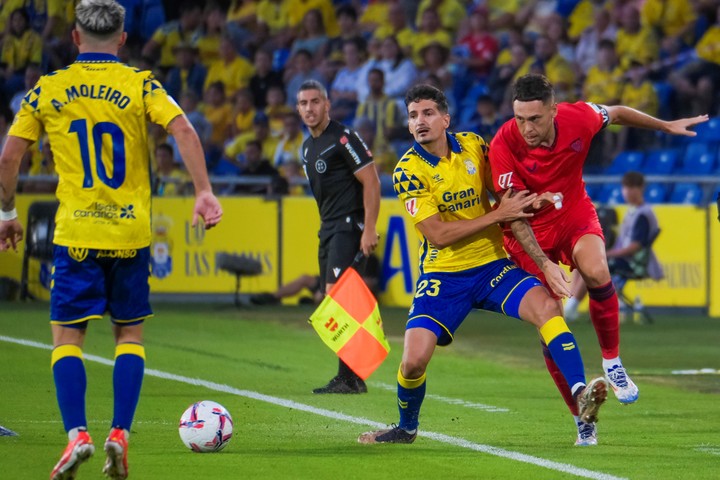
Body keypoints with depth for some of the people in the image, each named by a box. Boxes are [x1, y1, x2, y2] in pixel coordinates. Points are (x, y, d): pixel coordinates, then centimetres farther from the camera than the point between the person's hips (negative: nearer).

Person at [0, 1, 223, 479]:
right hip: (130, 233, 1)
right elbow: (183, 130, -14)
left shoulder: (48, 90, 3)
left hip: (75, 234, -1)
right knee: (130, 333, 13)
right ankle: (120, 434, 2)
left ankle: (77, 434, -11)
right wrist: (204, 192, -14)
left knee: (67, 336, 5)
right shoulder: (140, 85, 1)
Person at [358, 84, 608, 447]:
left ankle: (580, 394, -33)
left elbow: (504, 190, 17)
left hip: (492, 265, 2)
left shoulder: (473, 146, 0)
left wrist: (534, 199, -4)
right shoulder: (408, 170, -11)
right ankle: (406, 427, 17)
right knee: (414, 360, -13)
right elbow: (437, 234, -18)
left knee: (546, 307, -26)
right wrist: (497, 215, -19)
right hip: (443, 274, -2)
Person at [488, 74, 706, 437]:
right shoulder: (504, 145, -27)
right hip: (530, 231, -1)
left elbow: (617, 114, 5)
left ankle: (612, 360, -7)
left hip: (575, 214, 1)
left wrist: (666, 126, 15)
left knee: (596, 272, -30)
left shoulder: (579, 118, -20)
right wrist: (544, 264, -33)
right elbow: (513, 215, -25)